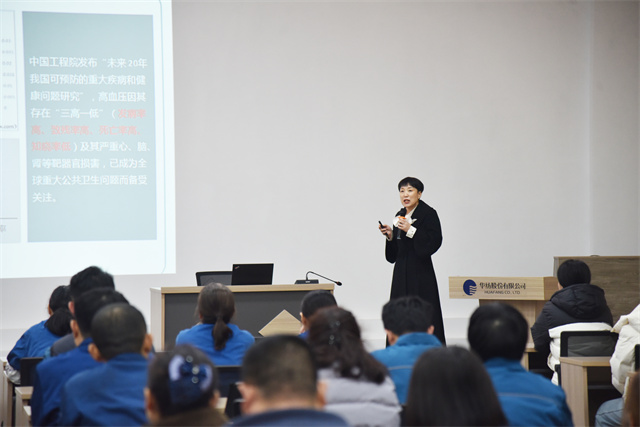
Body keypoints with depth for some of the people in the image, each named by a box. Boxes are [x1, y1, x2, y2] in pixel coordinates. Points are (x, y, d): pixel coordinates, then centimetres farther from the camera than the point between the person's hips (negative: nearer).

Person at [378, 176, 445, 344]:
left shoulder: (428, 213, -6)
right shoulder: (400, 215, 15)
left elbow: (434, 242, -17)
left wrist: (411, 230, -21)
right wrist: (390, 235, 1)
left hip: (420, 272, -7)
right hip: (401, 272, 7)